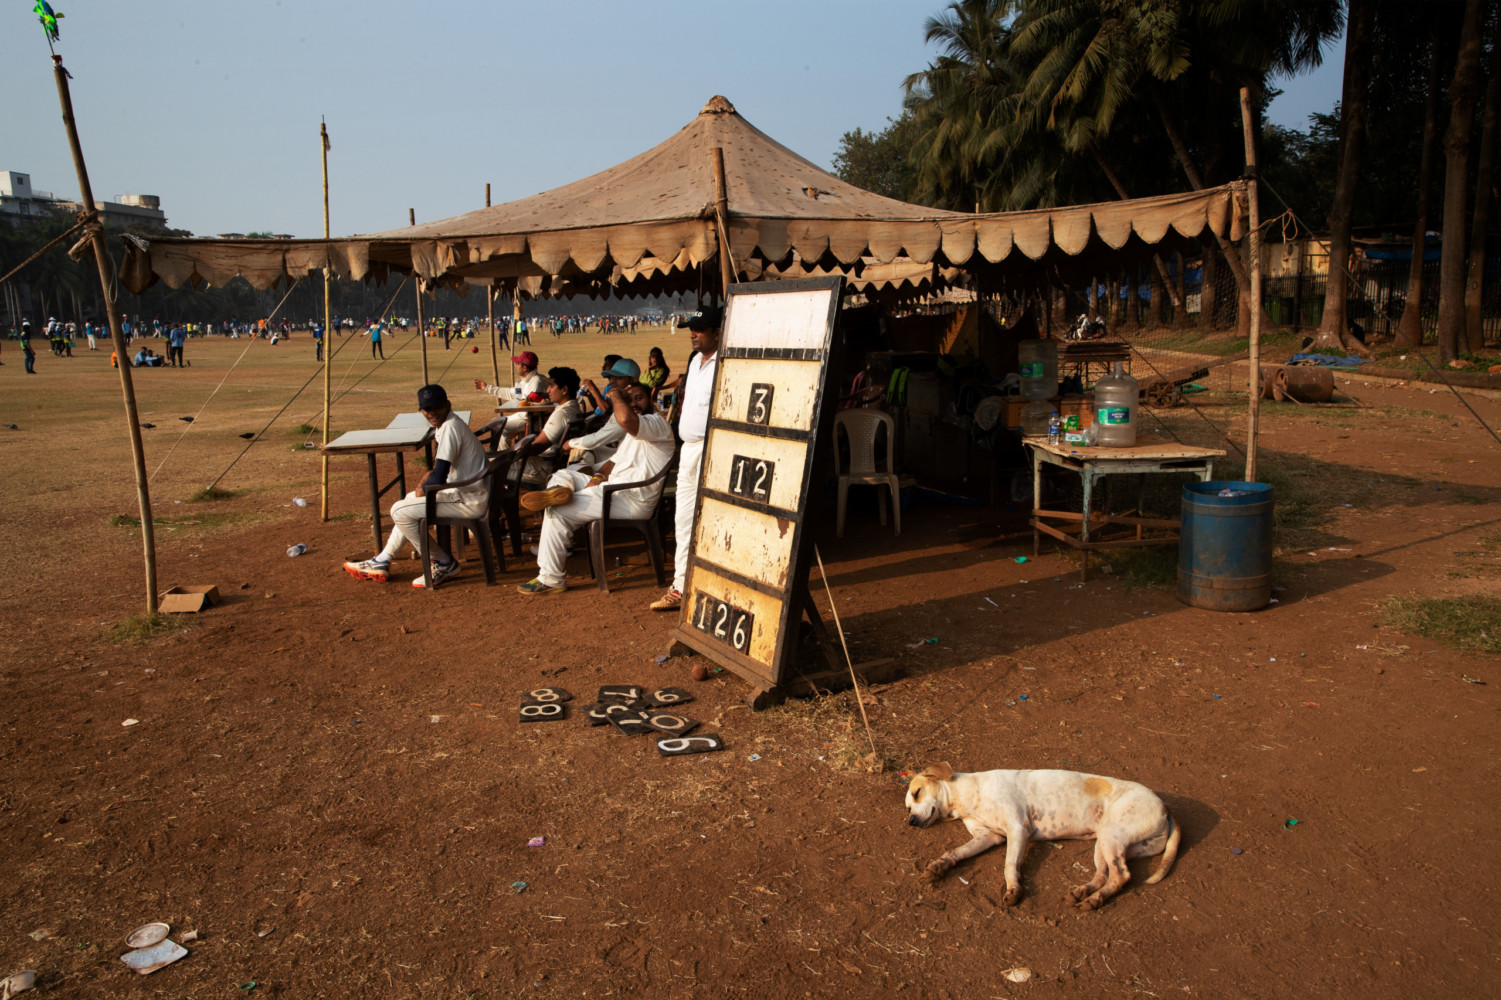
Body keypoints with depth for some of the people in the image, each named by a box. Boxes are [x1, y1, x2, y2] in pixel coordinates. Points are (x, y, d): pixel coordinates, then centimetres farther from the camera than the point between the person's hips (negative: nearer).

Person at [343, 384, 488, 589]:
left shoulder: (450, 427, -20)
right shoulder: (447, 424, 12)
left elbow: (440, 477, -25)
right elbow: (443, 465, 26)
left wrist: (424, 489, -5)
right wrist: (429, 476, 8)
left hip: (470, 500, -11)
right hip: (468, 492, 11)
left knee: (400, 511, -11)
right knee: (410, 502, 26)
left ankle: (445, 564, -1)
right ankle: (382, 562, 29)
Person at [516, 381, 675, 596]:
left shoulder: (657, 423, -11)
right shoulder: (636, 430, 24)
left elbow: (625, 419, -34)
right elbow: (615, 461, 24)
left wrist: (616, 395, -14)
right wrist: (598, 476, 2)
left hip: (633, 500, -11)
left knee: (558, 512, -12)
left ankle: (551, 578, -7)